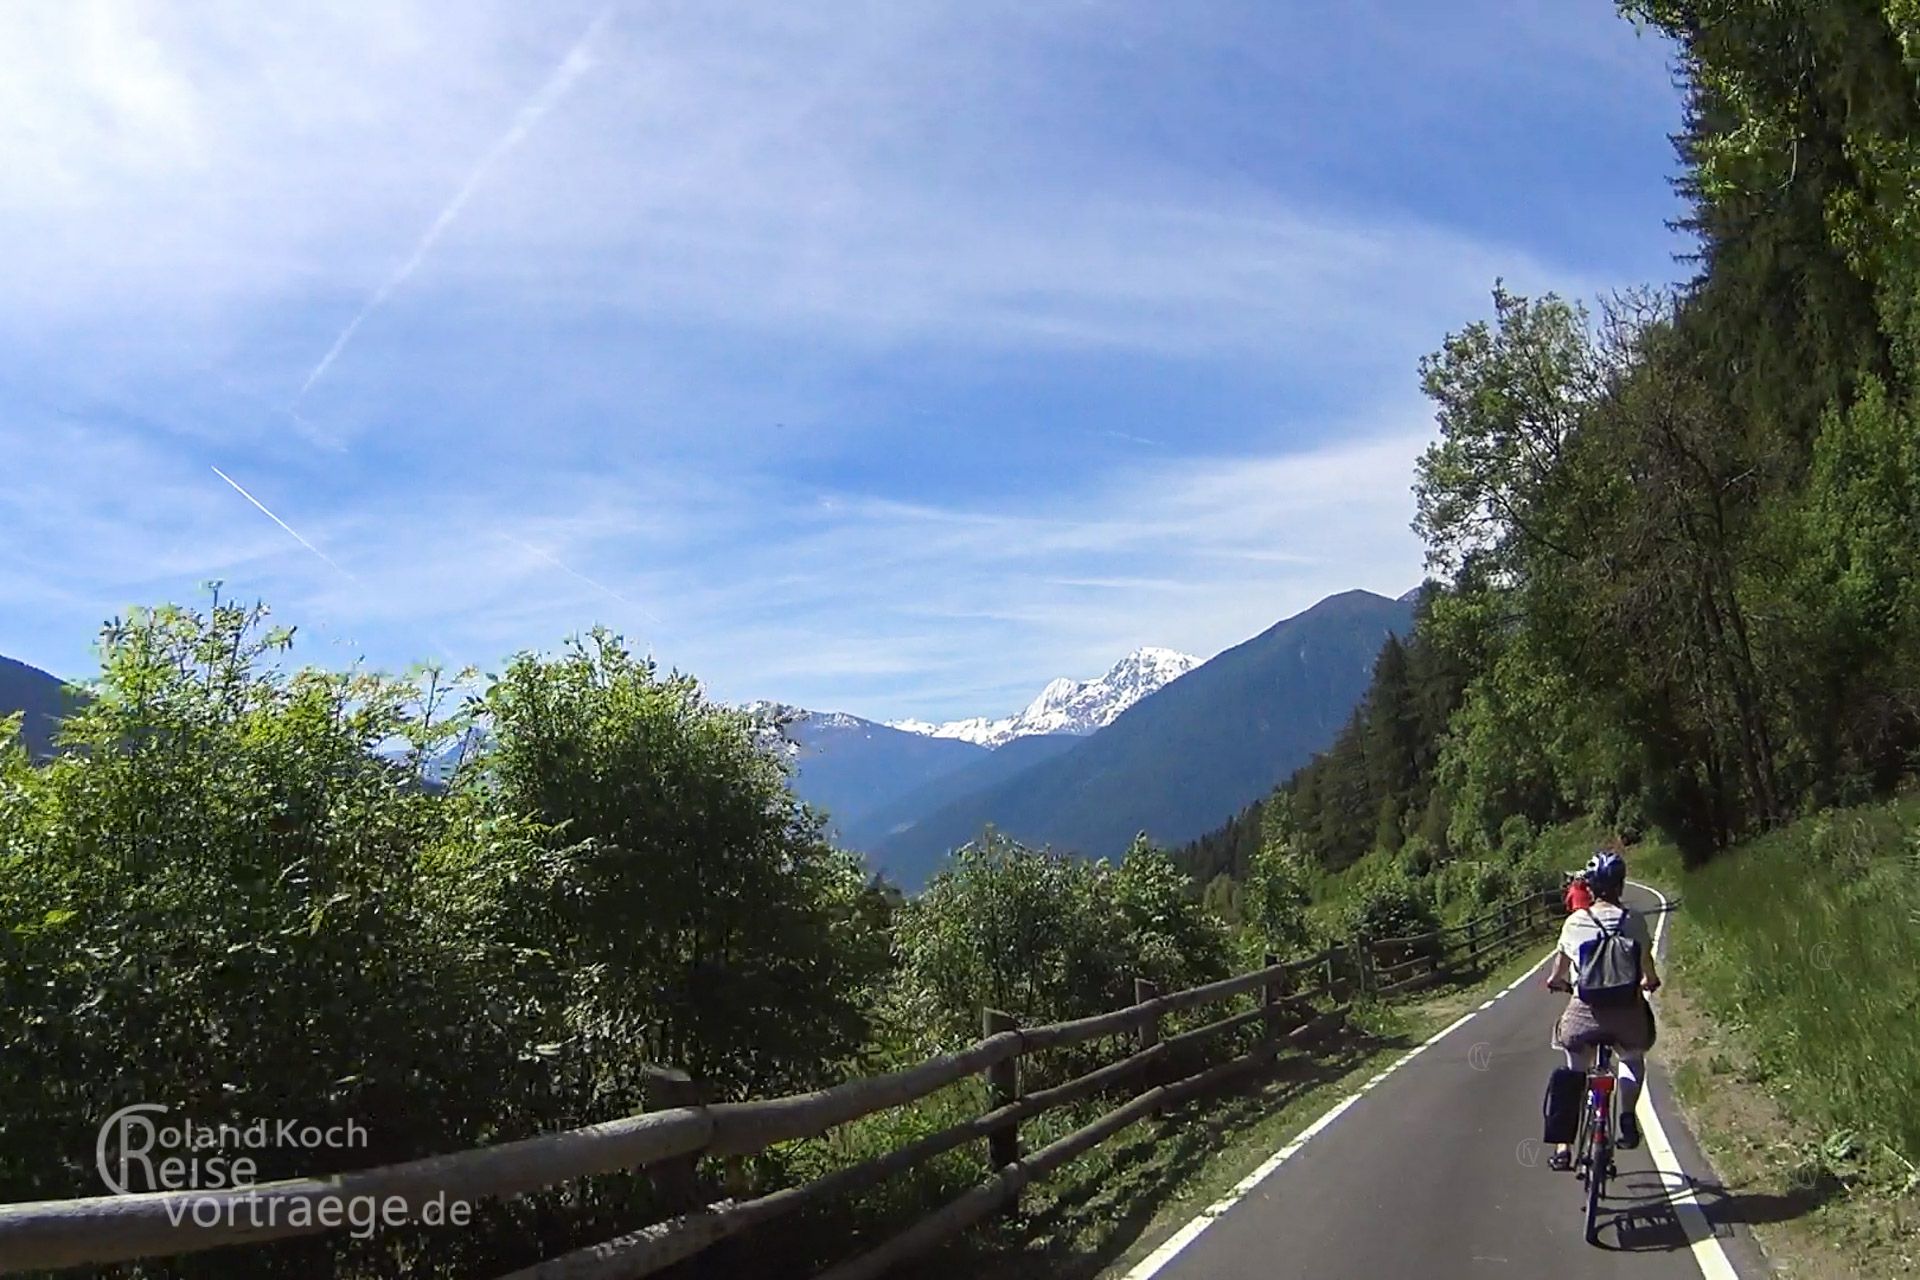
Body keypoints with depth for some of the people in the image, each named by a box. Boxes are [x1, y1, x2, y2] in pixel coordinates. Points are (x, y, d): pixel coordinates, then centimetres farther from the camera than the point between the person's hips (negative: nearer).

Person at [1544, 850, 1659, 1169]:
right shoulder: (1633, 920, -2)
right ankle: (1627, 1117, 13)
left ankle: (1563, 1147, 14)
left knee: (1574, 1076, 18)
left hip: (1584, 1010, 0)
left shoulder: (1575, 921, 1)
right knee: (1632, 1059, 32)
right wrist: (1650, 981, 35)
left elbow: (1561, 962, 16)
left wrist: (1555, 981, 39)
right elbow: (1646, 964, 11)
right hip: (1626, 1010, 0)